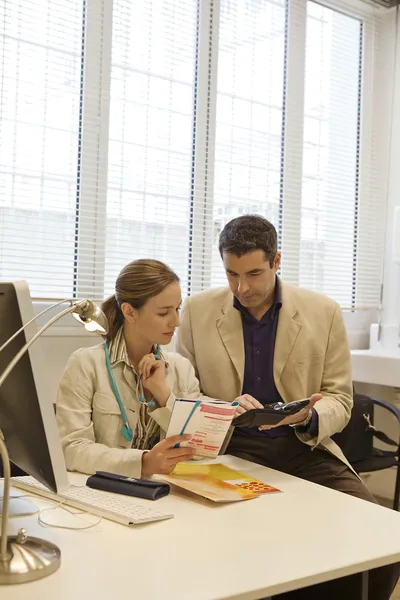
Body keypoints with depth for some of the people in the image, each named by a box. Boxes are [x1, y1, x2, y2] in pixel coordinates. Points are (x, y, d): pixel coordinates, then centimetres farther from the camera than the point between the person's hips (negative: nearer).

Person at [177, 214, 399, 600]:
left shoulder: (324, 312, 1)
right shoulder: (198, 311, 2)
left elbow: (340, 401, 5)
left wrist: (308, 417, -18)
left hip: (305, 448, 1)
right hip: (232, 448, 0)